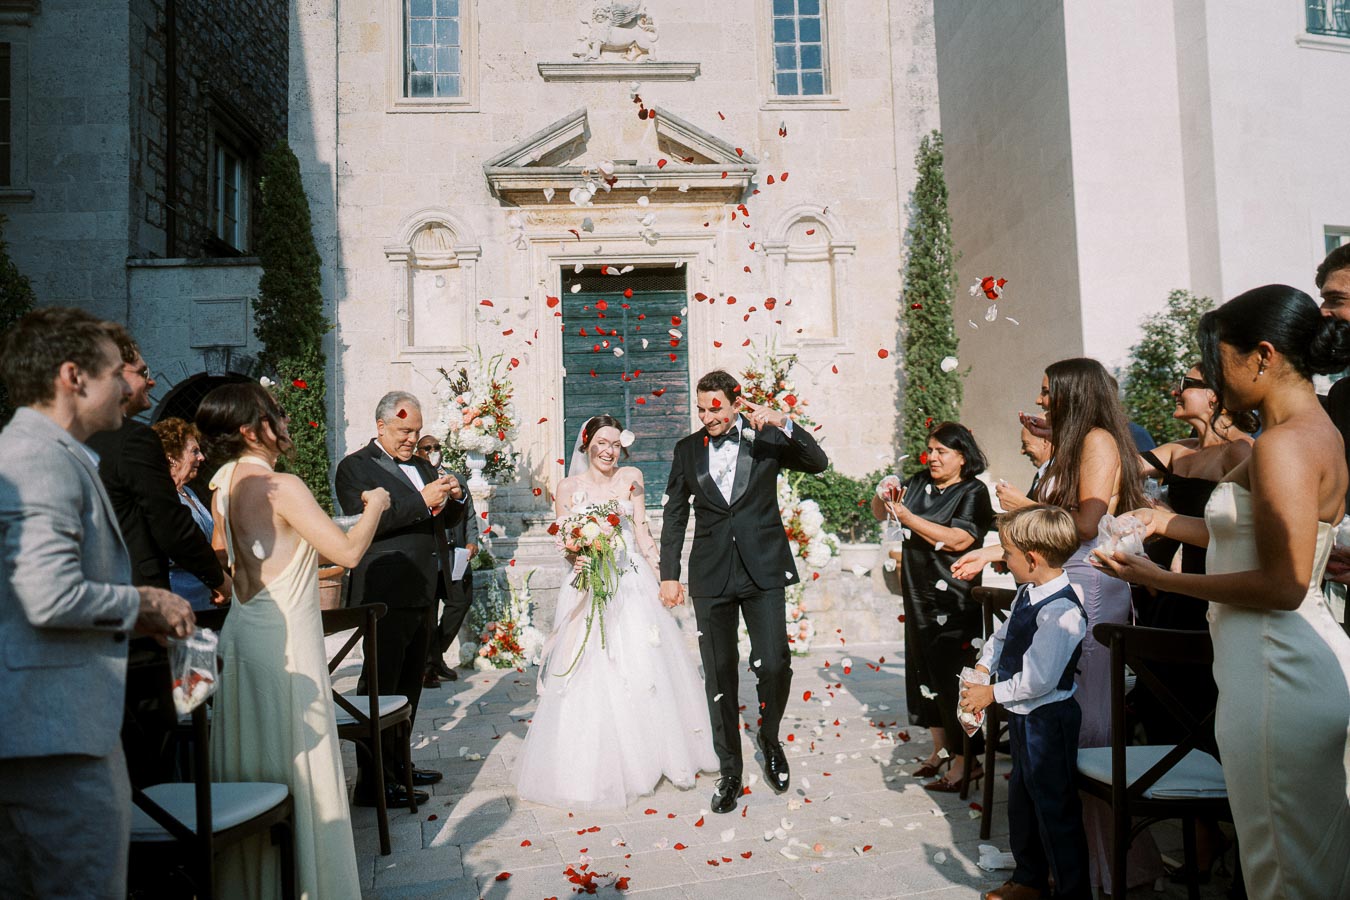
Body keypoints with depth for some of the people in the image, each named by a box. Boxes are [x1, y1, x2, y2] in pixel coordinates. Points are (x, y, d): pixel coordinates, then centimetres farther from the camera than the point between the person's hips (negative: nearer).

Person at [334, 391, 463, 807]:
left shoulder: (421, 465, 19)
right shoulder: (355, 467, -4)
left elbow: (446, 517, 22)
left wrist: (455, 497, -1)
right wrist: (420, 501, -25)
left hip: (422, 593, 8)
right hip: (386, 595, -8)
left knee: (409, 685, 16)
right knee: (380, 686, -4)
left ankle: (398, 764, 28)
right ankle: (373, 783, 3)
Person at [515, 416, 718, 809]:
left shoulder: (631, 477, 5)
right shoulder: (569, 488, 2)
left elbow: (642, 532, 5)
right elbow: (564, 545, 4)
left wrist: (662, 574, -2)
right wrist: (575, 558, -17)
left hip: (632, 586, 1)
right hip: (589, 588, -1)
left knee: (644, 669, 3)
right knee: (590, 676, -3)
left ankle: (649, 754, 19)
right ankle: (594, 765, 10)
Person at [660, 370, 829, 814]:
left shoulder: (766, 437, 2)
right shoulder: (687, 449, 7)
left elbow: (818, 463, -8)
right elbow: (674, 515, 10)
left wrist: (784, 424, -21)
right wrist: (669, 574, 6)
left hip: (763, 569, -1)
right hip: (711, 576, 2)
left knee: (774, 664, -8)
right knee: (719, 675, 7)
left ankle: (769, 737, 25)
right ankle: (729, 772, 22)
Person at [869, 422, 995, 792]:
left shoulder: (974, 492, -8)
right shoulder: (919, 483, 9)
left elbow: (957, 539, -21)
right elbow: (880, 512, 13)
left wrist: (905, 515, -22)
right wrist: (884, 495, -9)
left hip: (954, 601, -7)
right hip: (919, 595, 7)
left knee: (952, 673, -5)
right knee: (923, 669, 13)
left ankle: (965, 762, 5)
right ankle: (940, 748, 26)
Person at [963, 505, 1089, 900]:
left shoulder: (1061, 612, -28)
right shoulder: (1028, 593, 1)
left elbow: (1038, 679, -28)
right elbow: (1003, 635, 16)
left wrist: (991, 694, -18)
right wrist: (982, 666, 2)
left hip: (1048, 719, -10)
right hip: (1023, 717, 10)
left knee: (1055, 808, 4)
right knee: (1021, 800, 23)